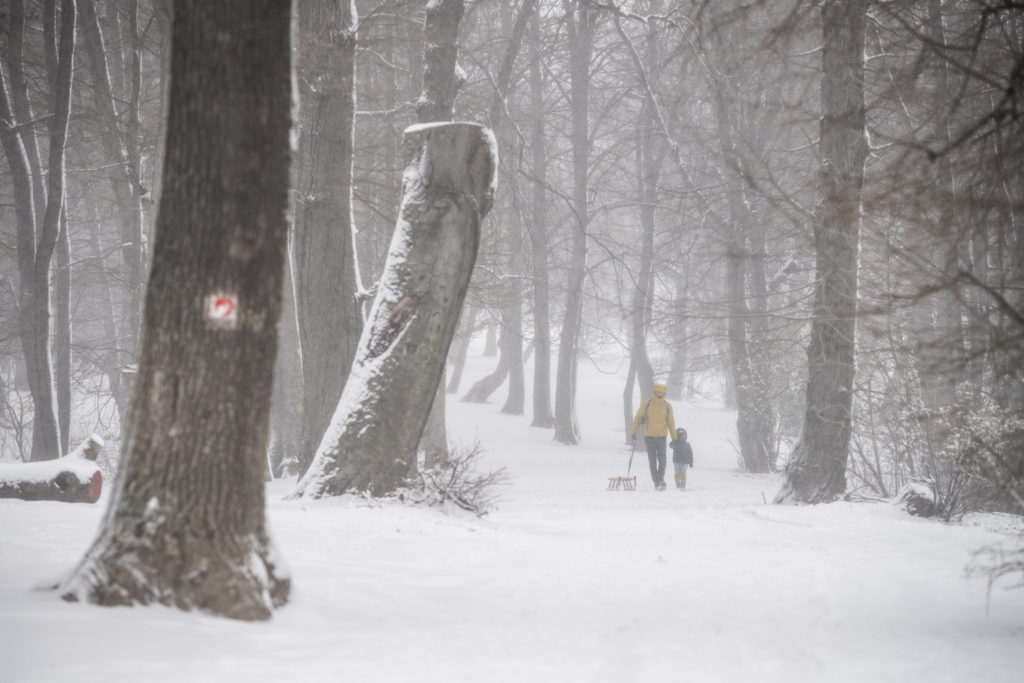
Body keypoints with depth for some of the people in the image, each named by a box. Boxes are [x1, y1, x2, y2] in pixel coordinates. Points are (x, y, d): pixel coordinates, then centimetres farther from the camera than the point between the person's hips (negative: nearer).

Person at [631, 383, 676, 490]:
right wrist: (634, 434, -2)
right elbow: (638, 418, 3)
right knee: (652, 461, 0)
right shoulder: (646, 404, -2)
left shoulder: (667, 406, 2)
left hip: (662, 437, 0)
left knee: (662, 461, -5)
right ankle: (657, 482, 8)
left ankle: (661, 478, 18)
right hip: (649, 437, 0)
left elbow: (671, 422, 7)